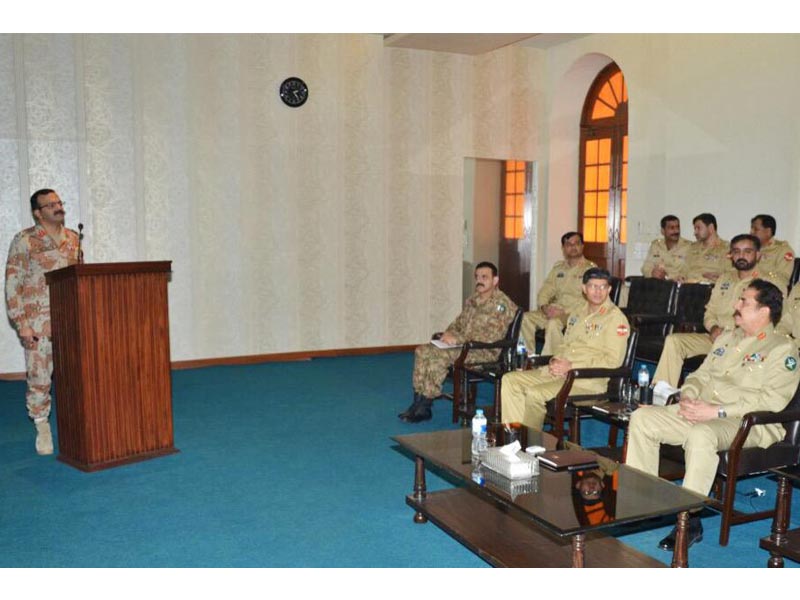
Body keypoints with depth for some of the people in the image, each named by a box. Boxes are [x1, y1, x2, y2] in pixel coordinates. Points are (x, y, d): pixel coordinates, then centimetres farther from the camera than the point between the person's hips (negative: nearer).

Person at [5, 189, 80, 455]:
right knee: (39, 376, 1)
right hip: (38, 321, -4)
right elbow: (12, 284, -5)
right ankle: (42, 428, 15)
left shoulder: (73, 238, 11)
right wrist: (21, 324, -11)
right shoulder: (24, 241, -4)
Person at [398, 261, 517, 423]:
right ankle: (419, 401, -10)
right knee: (423, 351, -10)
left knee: (437, 356, -27)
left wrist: (458, 339, -21)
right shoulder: (472, 300, 15)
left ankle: (424, 408, -16)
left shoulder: (502, 304, -11)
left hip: (485, 352, -8)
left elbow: (491, 336, -20)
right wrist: (449, 334, -1)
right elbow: (458, 323, 23)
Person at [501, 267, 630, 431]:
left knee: (534, 394, -28)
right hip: (559, 373, 8)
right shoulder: (577, 313, 19)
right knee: (509, 380, -6)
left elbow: (612, 362, -13)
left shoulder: (616, 318, -6)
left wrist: (571, 367, -16)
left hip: (588, 379, -8)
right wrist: (555, 361, 1)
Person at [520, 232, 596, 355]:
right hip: (555, 312, 6)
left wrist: (564, 311, -21)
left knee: (553, 323, -36)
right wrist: (544, 306, -7)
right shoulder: (558, 268, 20)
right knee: (526, 318, -18)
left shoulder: (590, 269, -1)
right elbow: (545, 291, 17)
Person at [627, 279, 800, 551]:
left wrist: (717, 411, -22)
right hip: (699, 413, 8)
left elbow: (771, 401, -15)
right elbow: (700, 374, 24)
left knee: (701, 435, -40)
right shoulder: (726, 338, 22)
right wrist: (688, 397, 0)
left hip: (747, 424, -7)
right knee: (641, 418, -10)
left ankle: (690, 520, -28)